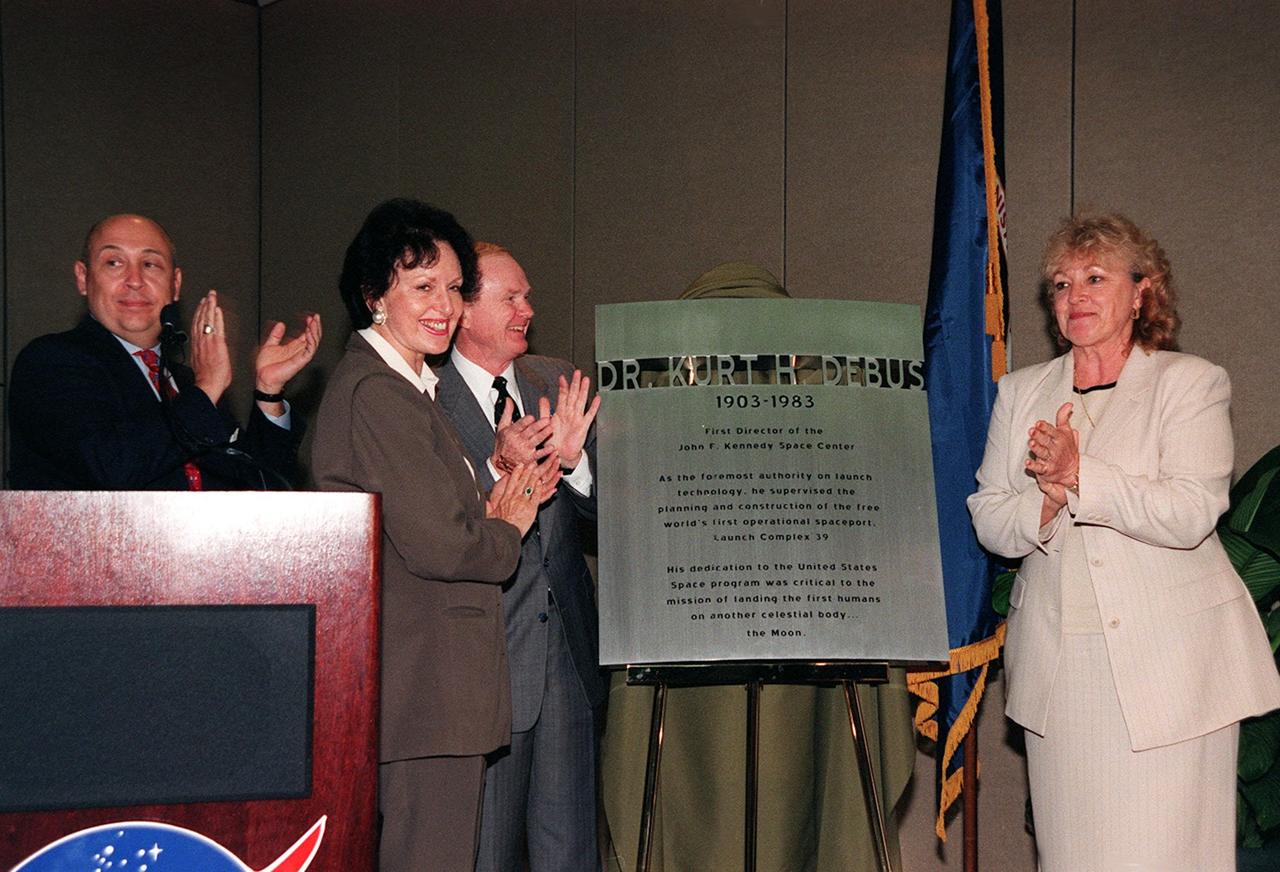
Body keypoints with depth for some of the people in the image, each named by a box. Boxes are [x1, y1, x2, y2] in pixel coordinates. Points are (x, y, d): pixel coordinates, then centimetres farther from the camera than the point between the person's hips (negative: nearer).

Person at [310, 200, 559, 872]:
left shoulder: (405, 387, 18)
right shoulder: (375, 393, -15)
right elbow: (437, 545, -20)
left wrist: (493, 512, 0)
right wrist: (507, 533, -2)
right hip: (423, 687, -11)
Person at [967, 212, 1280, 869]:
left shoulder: (1192, 383, 3)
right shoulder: (1021, 393, 14)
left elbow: (1191, 513, -12)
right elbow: (989, 524, 7)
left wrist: (1078, 474, -19)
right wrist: (1048, 499, -13)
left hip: (1169, 663, -3)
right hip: (1058, 666, 3)